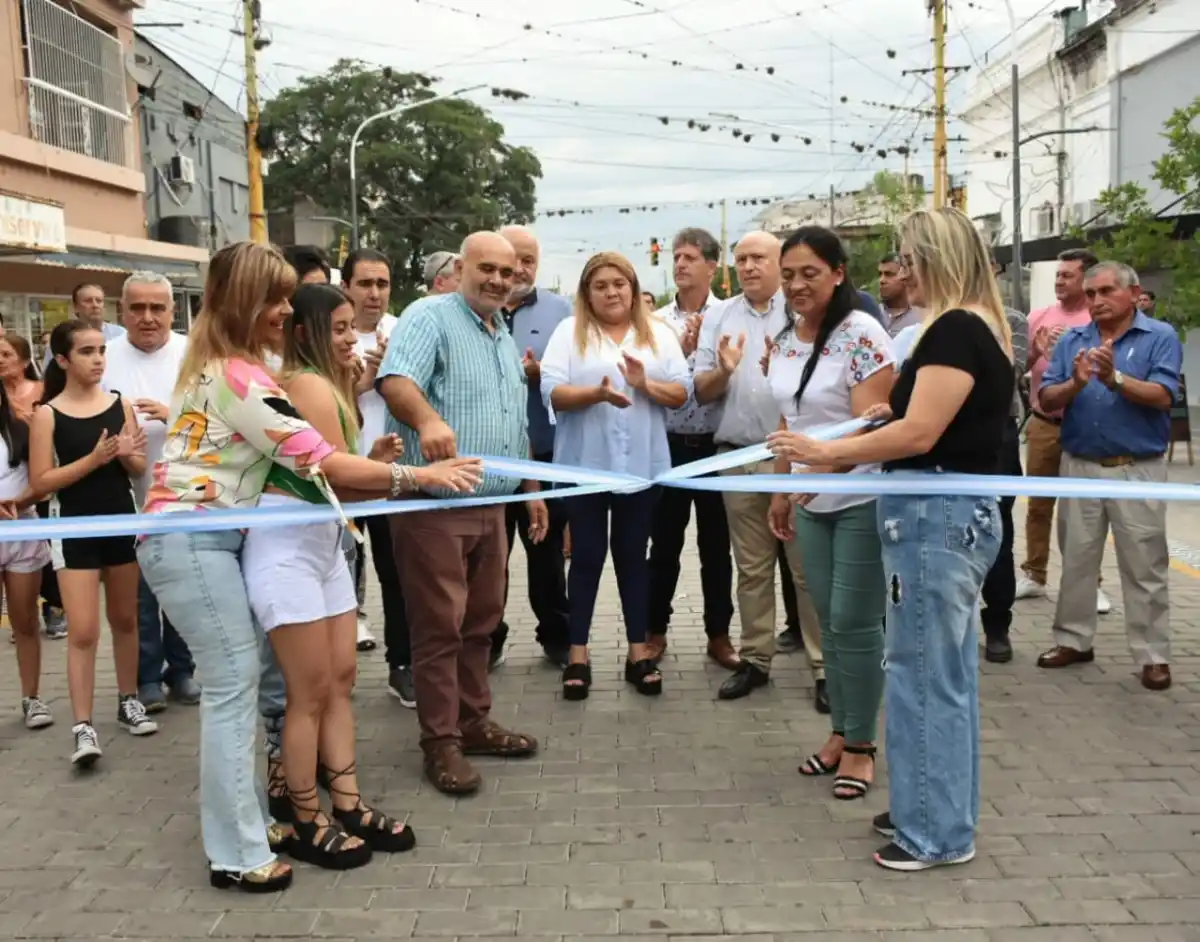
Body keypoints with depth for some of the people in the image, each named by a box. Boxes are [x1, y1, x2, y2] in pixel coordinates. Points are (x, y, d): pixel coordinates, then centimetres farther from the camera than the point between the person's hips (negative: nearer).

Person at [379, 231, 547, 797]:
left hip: (491, 506, 8)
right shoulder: (430, 316, -8)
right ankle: (440, 742, 9)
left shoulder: (506, 340, 18)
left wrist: (532, 489, 24)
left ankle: (473, 722, 28)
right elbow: (396, 381, -27)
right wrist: (427, 419, -46)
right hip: (433, 505, -8)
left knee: (481, 621, 15)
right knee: (439, 626, -1)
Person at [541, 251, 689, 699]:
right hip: (585, 466, -2)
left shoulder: (659, 333, 7)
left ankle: (638, 653, 19)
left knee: (633, 556, 10)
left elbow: (682, 392, 2)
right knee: (587, 556, 5)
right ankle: (578, 656, 13)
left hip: (641, 465, 2)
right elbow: (552, 393, -9)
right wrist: (597, 393, -25)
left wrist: (646, 385, -17)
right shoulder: (569, 331, 1)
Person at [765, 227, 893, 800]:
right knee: (828, 620, 13)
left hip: (861, 498, -7)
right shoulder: (784, 343, 7)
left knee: (854, 622, -2)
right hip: (811, 502, 7)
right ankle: (841, 731, 25)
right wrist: (779, 490, 17)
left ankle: (861, 745, 13)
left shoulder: (862, 334, -15)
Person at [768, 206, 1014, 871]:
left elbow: (919, 435, -21)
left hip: (936, 515, -10)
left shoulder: (955, 329, -16)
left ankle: (937, 833, 9)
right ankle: (939, 812, 27)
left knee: (922, 672, -2)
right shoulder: (980, 328, 15)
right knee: (945, 672, 16)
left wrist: (824, 453, -14)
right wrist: (896, 413, 12)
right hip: (957, 512, 10)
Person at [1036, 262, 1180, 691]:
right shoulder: (1071, 340, 6)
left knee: (1145, 567, 3)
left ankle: (1153, 654, 10)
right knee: (1076, 560, 12)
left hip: (1137, 470, -4)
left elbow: (1162, 397, -16)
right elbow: (1047, 400, -1)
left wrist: (1114, 379, -29)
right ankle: (1073, 639, 25)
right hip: (1079, 466, 4)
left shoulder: (1161, 336, -4)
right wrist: (1076, 384, -21)